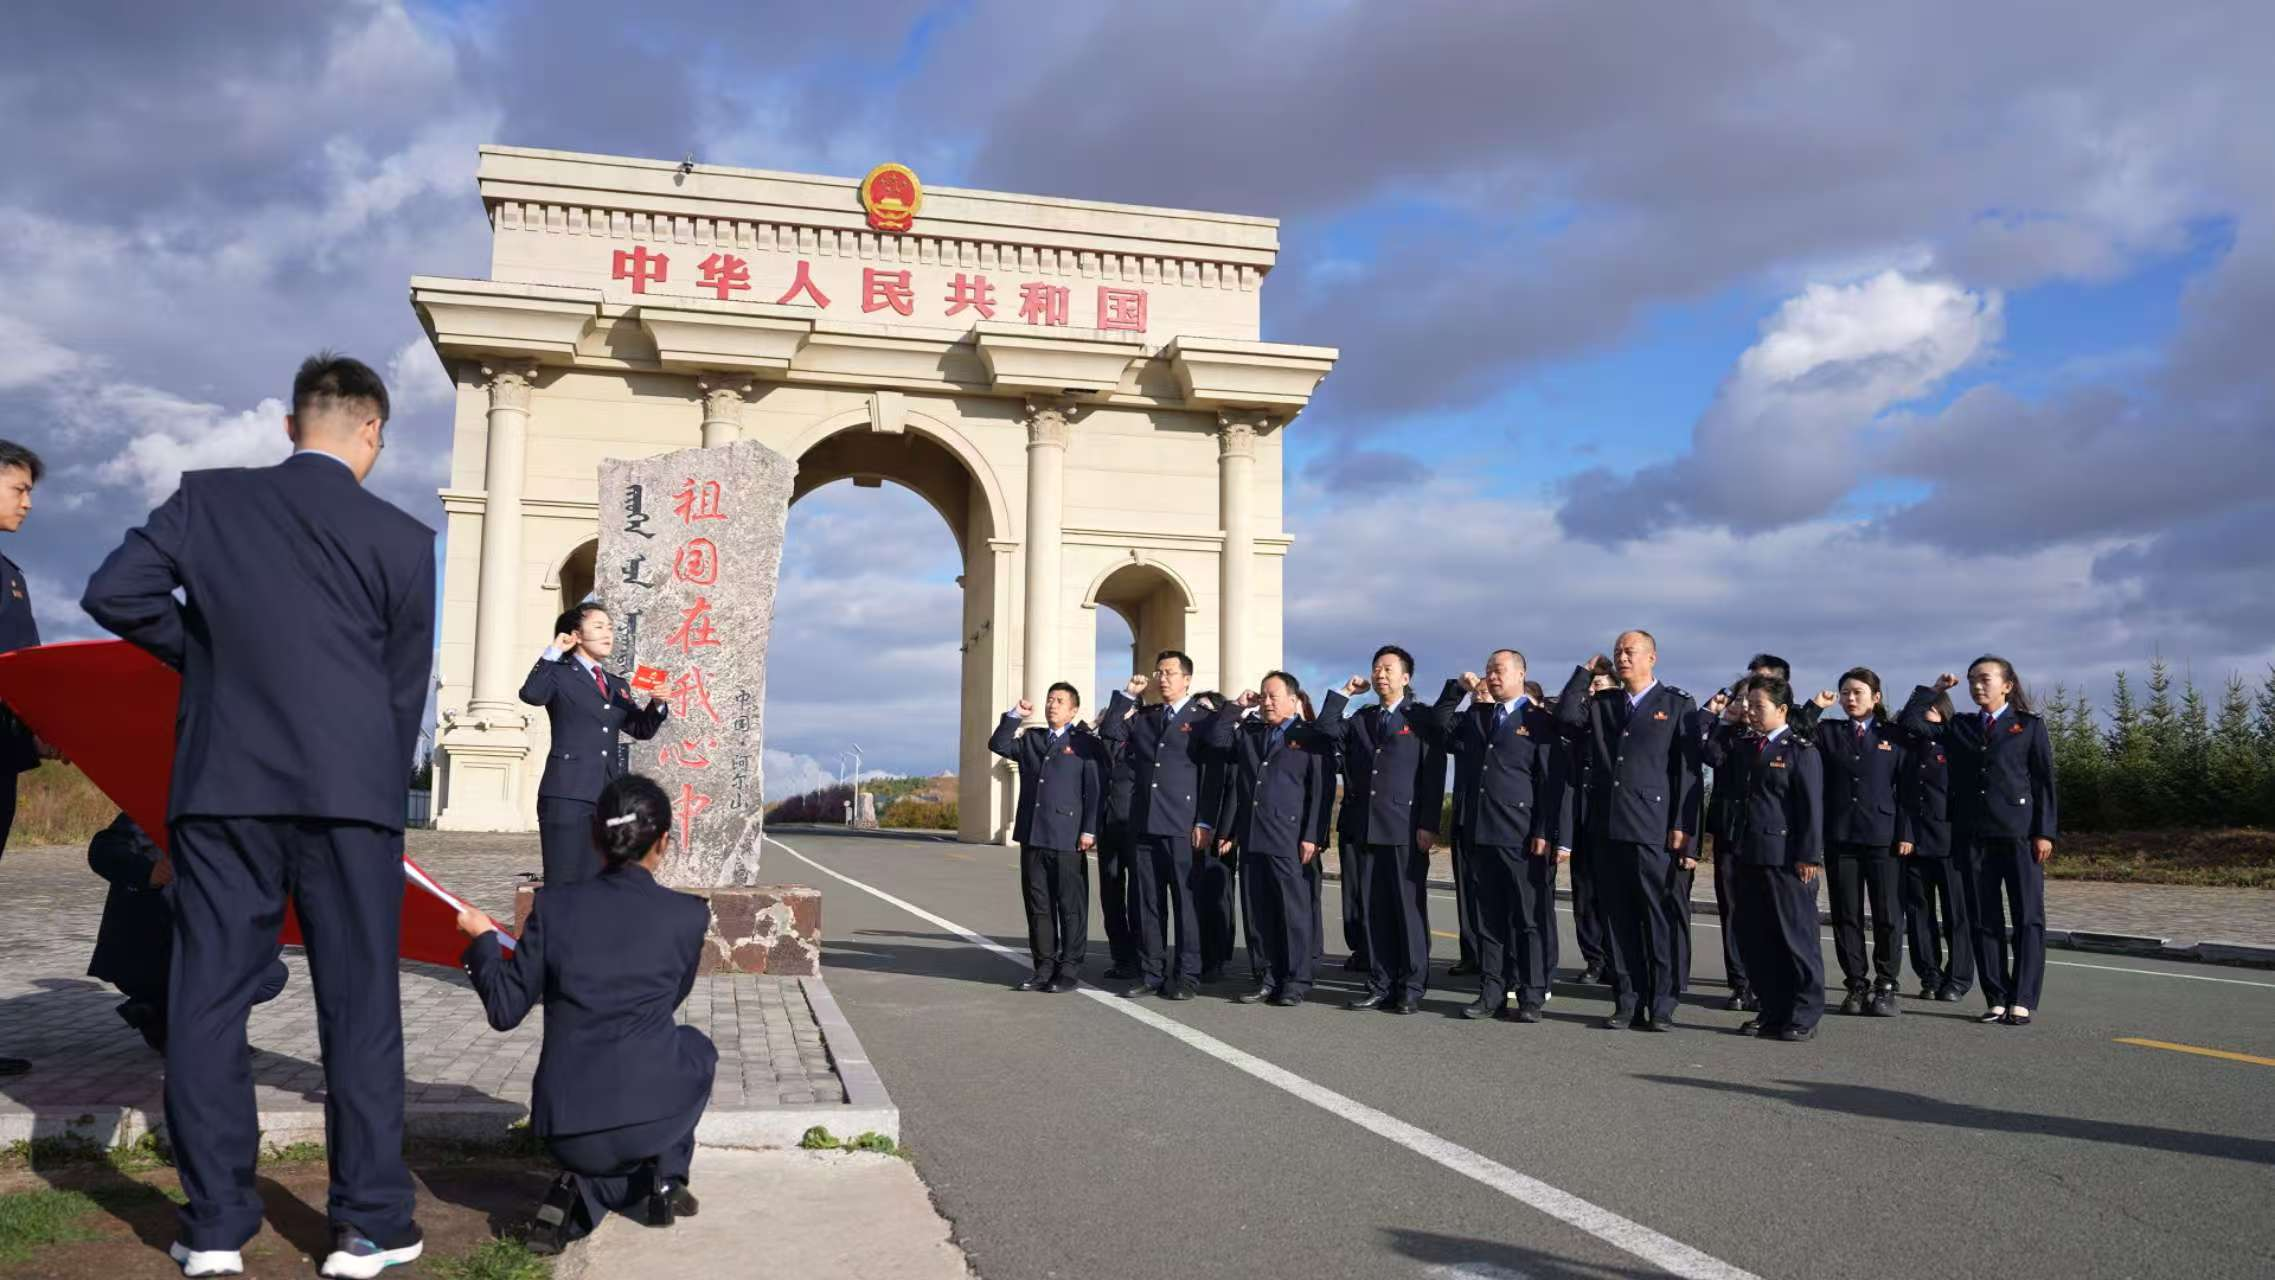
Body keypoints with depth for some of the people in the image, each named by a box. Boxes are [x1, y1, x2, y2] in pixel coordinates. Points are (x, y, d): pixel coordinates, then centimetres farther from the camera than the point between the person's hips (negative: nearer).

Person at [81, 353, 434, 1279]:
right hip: (348, 792, -2)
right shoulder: (402, 539, 0)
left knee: (208, 1001, 10)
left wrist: (196, 650, 14)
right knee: (360, 1006, 5)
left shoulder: (206, 500, 5)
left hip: (222, 790, 2)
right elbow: (407, 686, 3)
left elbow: (112, 592, -2)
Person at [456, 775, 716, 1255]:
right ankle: (664, 1176, 19)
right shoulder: (688, 914, -3)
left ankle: (581, 1188, 6)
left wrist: (482, 939, 20)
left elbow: (505, 1011, 4)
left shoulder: (554, 905, -1)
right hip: (651, 1116, -2)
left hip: (564, 1127, 2)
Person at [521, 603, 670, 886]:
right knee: (565, 883, -6)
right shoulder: (560, 675, 2)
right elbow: (531, 694, -19)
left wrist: (658, 704, 0)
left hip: (607, 796, 6)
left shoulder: (618, 685, 21)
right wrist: (553, 652, -14)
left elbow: (641, 729, 18)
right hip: (567, 794, -6)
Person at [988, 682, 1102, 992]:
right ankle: (1044, 967, 15)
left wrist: (1089, 830, -10)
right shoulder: (1030, 741, 19)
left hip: (1067, 839, -5)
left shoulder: (1085, 744, 2)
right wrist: (1014, 716, 1)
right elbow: (997, 745, 9)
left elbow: (1093, 790, -3)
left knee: (1071, 907, 0)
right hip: (1033, 836, 5)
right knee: (1038, 906, 8)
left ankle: (1070, 970, 5)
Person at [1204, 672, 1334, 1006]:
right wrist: (1237, 707, 9)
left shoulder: (1310, 737, 1)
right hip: (1251, 838, 6)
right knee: (1261, 912, 8)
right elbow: (1216, 739, 11)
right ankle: (1271, 978, 15)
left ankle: (1297, 981, 5)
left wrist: (1312, 837, -12)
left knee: (1294, 912, -1)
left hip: (1289, 841, -5)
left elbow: (1321, 791, -4)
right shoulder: (1248, 733, 20)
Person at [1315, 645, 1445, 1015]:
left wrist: (1428, 824, -12)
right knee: (1374, 911, 6)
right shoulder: (1361, 719, 18)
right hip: (1367, 828, 5)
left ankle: (1412, 988, 5)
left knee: (1409, 909, -1)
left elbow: (1433, 775, -5)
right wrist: (1344, 692, 4)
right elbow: (1326, 729, 4)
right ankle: (1380, 985, 12)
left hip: (1407, 831, -5)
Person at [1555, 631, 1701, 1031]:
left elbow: (1688, 770, -1)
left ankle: (1661, 1007, 6)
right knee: (1620, 921, 7)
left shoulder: (1678, 705, 5)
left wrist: (1683, 828, -9)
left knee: (1660, 921, -1)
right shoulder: (1601, 703, 16)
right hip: (1607, 828, 4)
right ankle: (1627, 1003, 12)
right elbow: (1566, 716, -3)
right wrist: (1586, 671, 4)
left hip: (1654, 832, -4)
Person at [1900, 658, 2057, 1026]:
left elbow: (2044, 782, 1)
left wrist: (2044, 832, -6)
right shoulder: (1959, 727, 15)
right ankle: (1997, 999, 10)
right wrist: (1934, 689, 8)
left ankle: (2022, 1001, 0)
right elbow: (1912, 721, 5)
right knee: (1984, 921, 4)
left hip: (2019, 835, -3)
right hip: (1974, 837, 3)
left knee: (2028, 919, -3)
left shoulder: (2029, 726, 5)